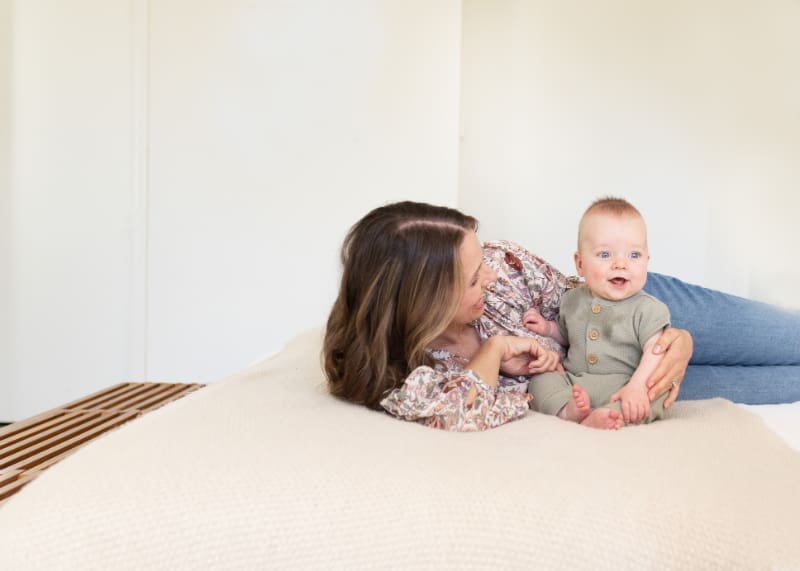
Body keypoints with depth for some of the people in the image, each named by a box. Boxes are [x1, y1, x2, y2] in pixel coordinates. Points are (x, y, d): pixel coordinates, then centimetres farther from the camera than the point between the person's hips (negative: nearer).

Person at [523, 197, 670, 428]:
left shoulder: (647, 309, -4)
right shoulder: (572, 300, 10)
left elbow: (656, 351, -15)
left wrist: (637, 386, -30)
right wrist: (547, 327, 8)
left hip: (621, 389, -4)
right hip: (573, 384, 4)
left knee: (655, 397, -31)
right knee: (540, 381, -15)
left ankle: (600, 417, -46)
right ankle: (569, 410, -38)